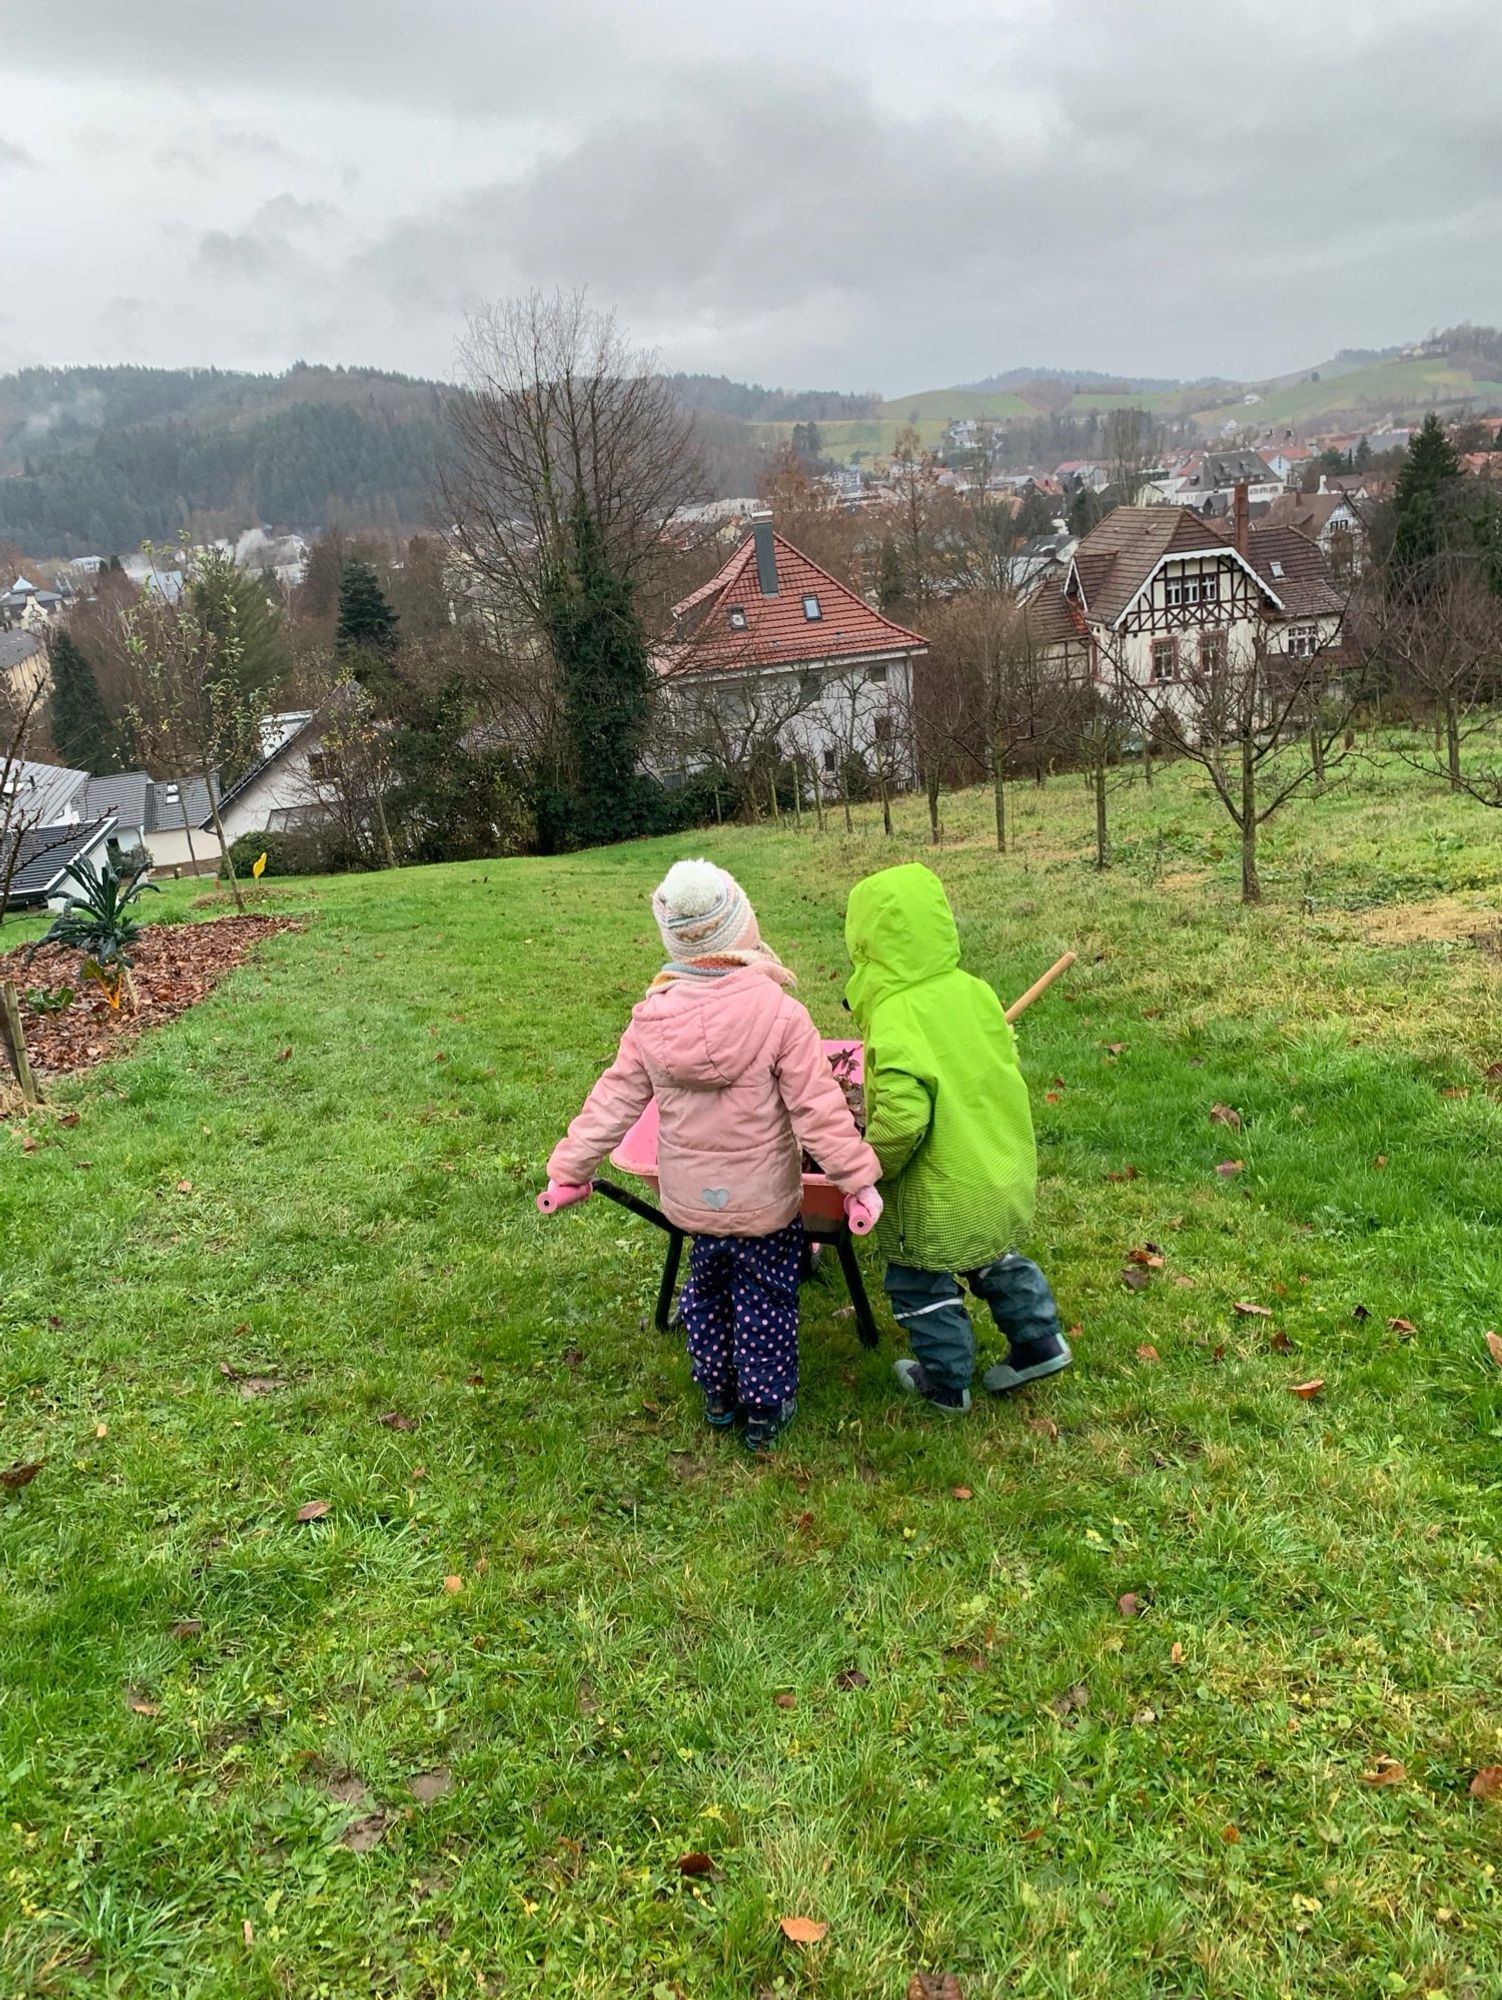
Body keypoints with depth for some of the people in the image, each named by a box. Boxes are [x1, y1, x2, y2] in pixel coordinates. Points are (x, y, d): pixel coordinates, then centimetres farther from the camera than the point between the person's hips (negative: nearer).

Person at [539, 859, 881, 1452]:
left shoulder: (652, 1019, -12)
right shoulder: (779, 1014, -22)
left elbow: (612, 1102, -6)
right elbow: (819, 1109, -21)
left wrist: (569, 1171, 4)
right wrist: (858, 1179, -14)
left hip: (690, 1198, 4)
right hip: (764, 1202, -3)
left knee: (707, 1293, 25)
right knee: (764, 1304, 16)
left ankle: (718, 1395, 41)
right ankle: (766, 1409, 30)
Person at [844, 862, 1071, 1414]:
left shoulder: (895, 1021, -27)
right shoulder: (973, 990, -5)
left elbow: (901, 1118, -34)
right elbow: (1005, 1067, 6)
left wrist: (870, 1166, -15)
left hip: (940, 1195, -7)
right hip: (1005, 1173, 7)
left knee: (920, 1284, 17)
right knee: (993, 1259, 31)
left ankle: (946, 1382, 30)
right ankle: (1038, 1341, 38)